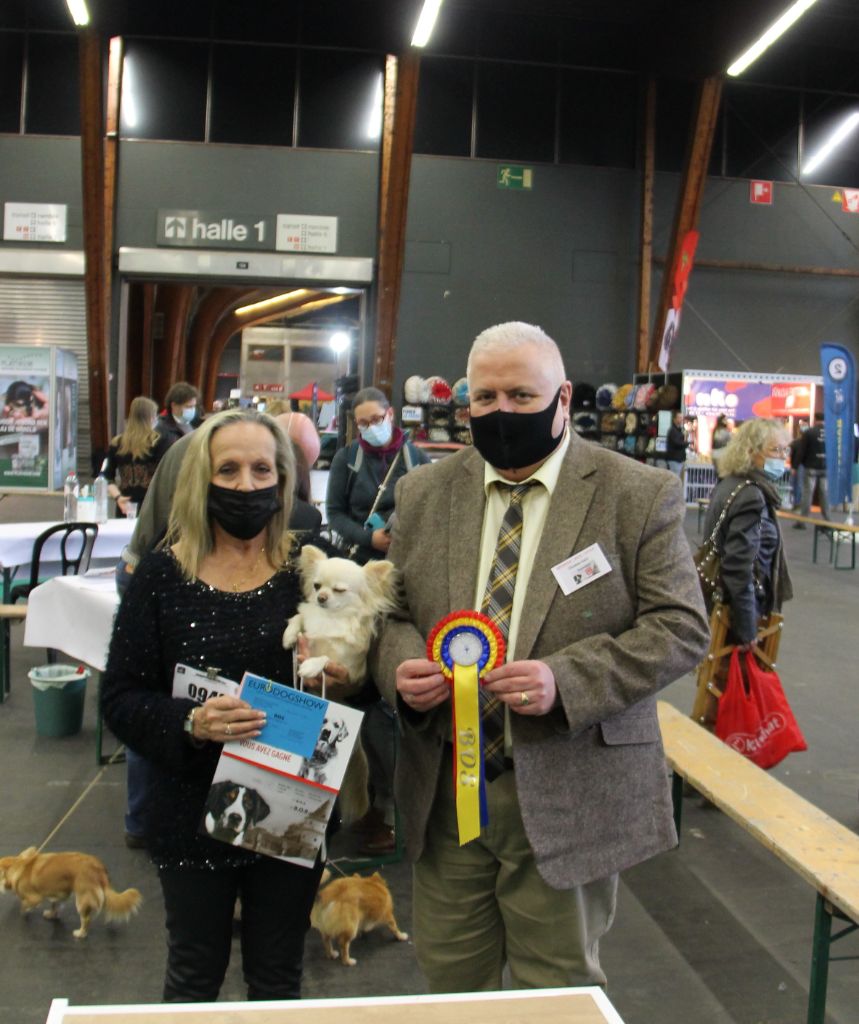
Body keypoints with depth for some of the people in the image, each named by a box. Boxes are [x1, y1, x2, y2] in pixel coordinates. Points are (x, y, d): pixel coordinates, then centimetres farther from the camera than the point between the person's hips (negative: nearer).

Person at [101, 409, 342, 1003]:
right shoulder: (164, 574, -7)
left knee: (278, 978, 19)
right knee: (195, 977, 20)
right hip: (194, 813, 0)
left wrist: (339, 677, -20)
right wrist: (190, 723, -25)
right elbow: (120, 699, -7)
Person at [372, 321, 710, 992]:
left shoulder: (641, 495, -6)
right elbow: (394, 611, 12)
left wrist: (566, 681, -22)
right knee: (449, 986, 19)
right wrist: (400, 665, -11)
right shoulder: (424, 493, 6)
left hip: (568, 798, -3)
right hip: (444, 792, 4)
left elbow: (681, 628, -9)